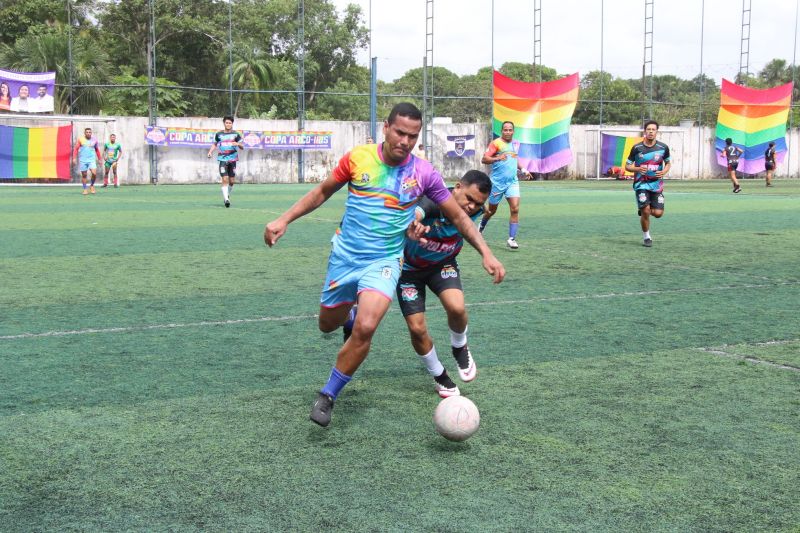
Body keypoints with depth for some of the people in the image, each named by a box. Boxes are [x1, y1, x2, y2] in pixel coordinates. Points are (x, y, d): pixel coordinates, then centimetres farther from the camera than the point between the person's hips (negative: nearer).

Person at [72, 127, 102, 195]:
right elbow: (76, 149, 2)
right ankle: (85, 189, 14)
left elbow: (97, 150, 17)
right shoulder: (80, 139, 0)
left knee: (94, 173, -16)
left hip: (92, 160, 1)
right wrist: (74, 158, -6)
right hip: (82, 160, -1)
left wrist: (99, 159, 18)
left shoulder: (94, 140, 6)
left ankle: (92, 185, 9)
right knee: (84, 175, 3)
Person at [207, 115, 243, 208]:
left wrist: (238, 144, -19)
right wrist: (210, 152, 6)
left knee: (231, 181, 6)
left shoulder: (236, 134, 3)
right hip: (223, 159, -1)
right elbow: (215, 144, 22)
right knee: (225, 179, -14)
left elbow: (242, 147, 2)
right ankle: (226, 199, -16)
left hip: (232, 159, 1)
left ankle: (227, 195, 31)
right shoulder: (219, 134, 6)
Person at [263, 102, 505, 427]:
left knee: (364, 328, -24)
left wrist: (487, 254, -5)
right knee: (327, 325, 14)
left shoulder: (424, 173, -6)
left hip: (384, 262, -2)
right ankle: (351, 312, 53)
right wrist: (284, 220, 1)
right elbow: (322, 192, 9)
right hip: (345, 254, 2)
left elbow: (458, 217, 3)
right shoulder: (358, 157, -5)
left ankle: (327, 397, -4)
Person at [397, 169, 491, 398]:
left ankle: (460, 348, 8)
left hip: (443, 264, 3)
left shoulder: (473, 212, -18)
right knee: (417, 328, -7)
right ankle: (439, 375, 21)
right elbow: (414, 214, -60)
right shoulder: (433, 202, -36)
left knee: (456, 307, -26)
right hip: (409, 268, -2)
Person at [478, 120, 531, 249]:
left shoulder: (516, 144, 11)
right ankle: (481, 226, 43)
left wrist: (522, 170, 18)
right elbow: (484, 159, -15)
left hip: (512, 181, 4)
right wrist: (497, 158, -30)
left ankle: (511, 239, -9)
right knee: (492, 210, 11)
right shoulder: (496, 143, -7)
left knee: (515, 209, -13)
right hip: (497, 182, -4)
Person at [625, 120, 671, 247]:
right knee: (645, 211, -14)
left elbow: (668, 163, 14)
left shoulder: (663, 147, -1)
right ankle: (646, 237, 9)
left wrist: (664, 172, -7)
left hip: (657, 184, 2)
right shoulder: (637, 148, -6)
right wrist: (638, 169, -18)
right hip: (641, 184, -2)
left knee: (658, 213, -6)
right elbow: (627, 166, 2)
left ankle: (643, 210, 29)